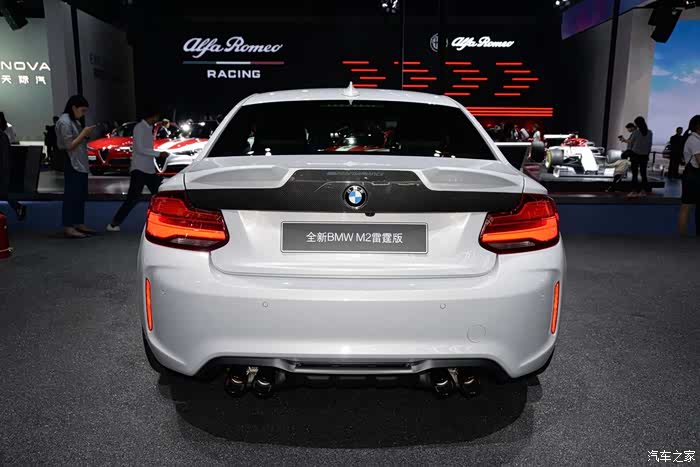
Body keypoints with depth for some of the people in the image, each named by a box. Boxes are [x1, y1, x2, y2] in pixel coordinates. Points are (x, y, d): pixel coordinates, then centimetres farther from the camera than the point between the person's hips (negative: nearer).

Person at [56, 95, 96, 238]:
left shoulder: (76, 121, 17)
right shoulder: (64, 122, -12)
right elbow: (69, 146, -16)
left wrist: (86, 135, 3)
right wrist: (83, 134, -15)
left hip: (81, 163, 10)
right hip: (71, 164, -10)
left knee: (81, 195, 11)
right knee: (72, 195, -10)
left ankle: (79, 224, 17)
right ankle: (68, 227, -9)